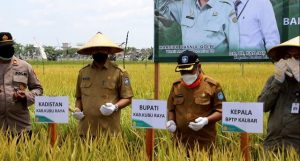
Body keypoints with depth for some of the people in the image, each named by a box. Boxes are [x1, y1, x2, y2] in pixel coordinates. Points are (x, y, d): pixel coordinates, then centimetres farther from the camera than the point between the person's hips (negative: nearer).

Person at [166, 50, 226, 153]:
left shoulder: (212, 85, -5)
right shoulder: (176, 86, 8)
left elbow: (221, 111, -3)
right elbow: (170, 108, 19)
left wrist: (206, 120, -20)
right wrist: (171, 121, -1)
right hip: (181, 141, 3)